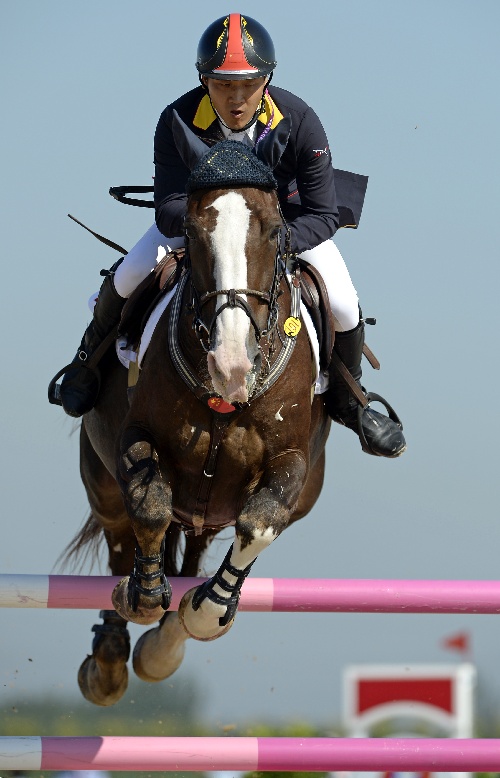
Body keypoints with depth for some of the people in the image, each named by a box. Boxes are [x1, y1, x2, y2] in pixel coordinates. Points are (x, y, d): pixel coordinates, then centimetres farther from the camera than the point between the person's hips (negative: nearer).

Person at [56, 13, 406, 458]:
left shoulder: (299, 121, -32)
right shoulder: (179, 121, -31)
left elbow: (325, 214, -29)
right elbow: (169, 212, -32)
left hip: (288, 220, 0)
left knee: (343, 306, -16)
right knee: (127, 279, -15)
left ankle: (348, 400, 17)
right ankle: (93, 357, 21)